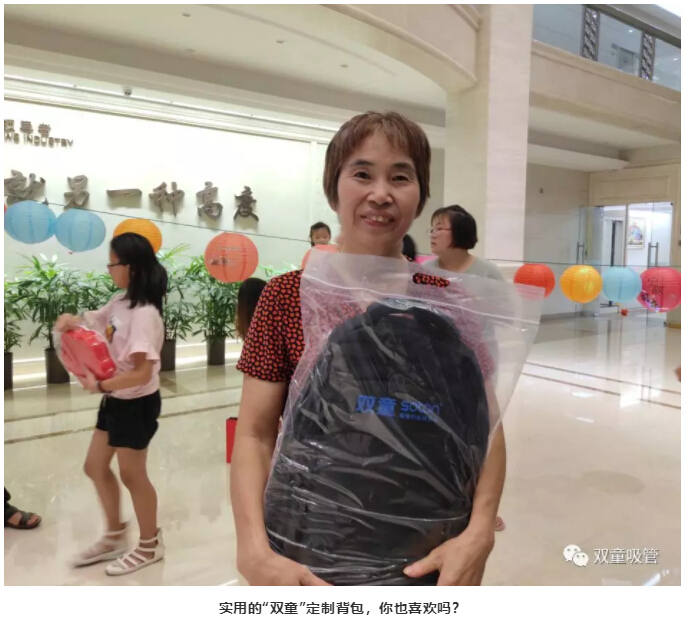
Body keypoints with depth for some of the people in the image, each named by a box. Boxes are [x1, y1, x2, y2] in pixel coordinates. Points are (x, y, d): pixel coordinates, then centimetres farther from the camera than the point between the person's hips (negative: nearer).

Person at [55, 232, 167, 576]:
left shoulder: (144, 314, -26)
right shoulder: (120, 302, 1)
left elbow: (142, 373, -29)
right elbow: (95, 319, 19)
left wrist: (100, 385, -25)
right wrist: (71, 320, -2)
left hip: (137, 404, -9)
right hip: (115, 401, 9)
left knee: (132, 474, 7)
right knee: (95, 467, 18)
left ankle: (150, 545, 30)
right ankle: (115, 537, 37)